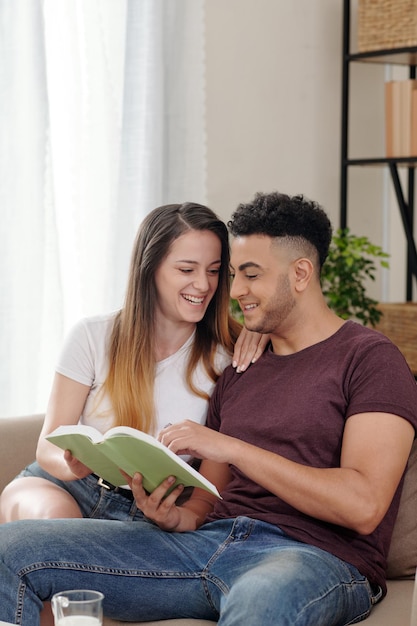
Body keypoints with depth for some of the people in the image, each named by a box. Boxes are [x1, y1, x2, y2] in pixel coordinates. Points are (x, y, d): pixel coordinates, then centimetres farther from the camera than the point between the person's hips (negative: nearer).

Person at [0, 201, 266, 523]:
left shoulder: (225, 354, -2)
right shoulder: (93, 337, -4)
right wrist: (74, 465, -30)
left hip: (147, 514, 1)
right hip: (61, 487, 0)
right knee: (56, 514, -36)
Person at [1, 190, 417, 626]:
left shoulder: (370, 358, 2)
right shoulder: (238, 374, 24)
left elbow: (363, 507, -12)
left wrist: (231, 447, -13)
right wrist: (171, 517, -5)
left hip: (314, 556, -6)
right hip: (211, 541, 7)